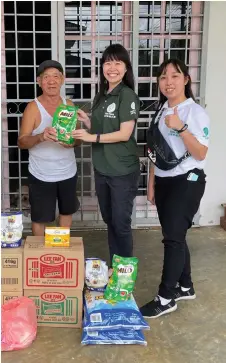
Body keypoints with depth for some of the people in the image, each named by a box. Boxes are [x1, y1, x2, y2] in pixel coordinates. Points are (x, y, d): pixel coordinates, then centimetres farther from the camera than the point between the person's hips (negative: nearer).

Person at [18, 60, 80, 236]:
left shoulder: (69, 105, 1)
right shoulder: (33, 107, -12)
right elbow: (21, 142, -16)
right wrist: (40, 137, -36)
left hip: (68, 172, 5)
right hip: (41, 175, -4)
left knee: (67, 211, 20)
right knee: (40, 218, 8)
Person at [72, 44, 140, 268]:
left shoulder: (128, 96, -12)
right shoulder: (101, 97, 11)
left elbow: (124, 134, -18)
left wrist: (92, 137, -20)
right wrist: (86, 121, 0)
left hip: (123, 171, -7)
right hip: (101, 169, 7)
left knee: (121, 223, 2)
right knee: (109, 220, 16)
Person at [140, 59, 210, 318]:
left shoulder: (196, 112, -10)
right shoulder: (161, 111, 10)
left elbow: (200, 154, -17)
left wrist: (181, 128, -28)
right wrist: (151, 184, 13)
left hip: (187, 181, -7)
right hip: (163, 181, 7)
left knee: (173, 237, -7)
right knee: (175, 236, 13)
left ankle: (166, 298, 4)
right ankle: (185, 287, 29)